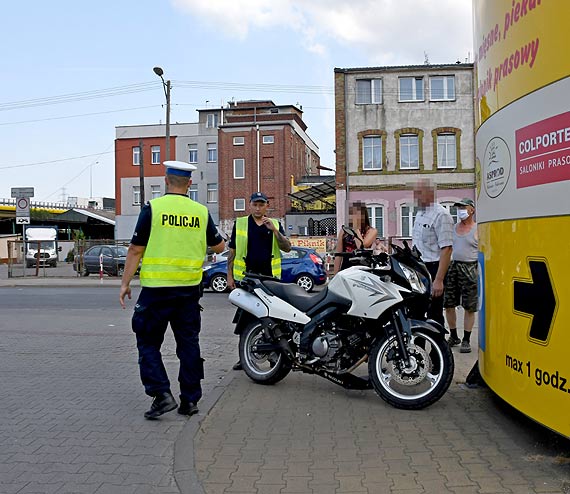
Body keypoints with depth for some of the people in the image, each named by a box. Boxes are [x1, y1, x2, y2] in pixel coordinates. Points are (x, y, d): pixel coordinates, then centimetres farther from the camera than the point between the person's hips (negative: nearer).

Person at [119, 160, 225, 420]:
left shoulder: (152, 208, -6)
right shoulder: (201, 212, 3)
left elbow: (136, 249, -5)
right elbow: (219, 246, 14)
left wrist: (125, 283, 3)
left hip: (156, 289, -3)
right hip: (190, 290, 4)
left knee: (148, 343, 8)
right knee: (189, 344, 11)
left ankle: (162, 394, -2)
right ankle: (190, 399, 16)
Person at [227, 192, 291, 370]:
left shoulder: (275, 224, 10)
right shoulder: (240, 223, 7)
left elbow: (287, 248, 1)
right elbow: (232, 252, 8)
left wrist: (274, 230, -12)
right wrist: (229, 276, 2)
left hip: (270, 277, 0)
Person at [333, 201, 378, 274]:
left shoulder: (371, 231, 3)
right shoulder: (344, 231, 12)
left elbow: (361, 247, -14)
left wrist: (356, 229, -4)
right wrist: (336, 275, 8)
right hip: (345, 269, 3)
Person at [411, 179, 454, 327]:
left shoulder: (440, 215, -15)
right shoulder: (420, 213, 15)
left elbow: (447, 249, -21)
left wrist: (439, 280, -25)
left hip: (433, 269, -9)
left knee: (434, 315, -5)